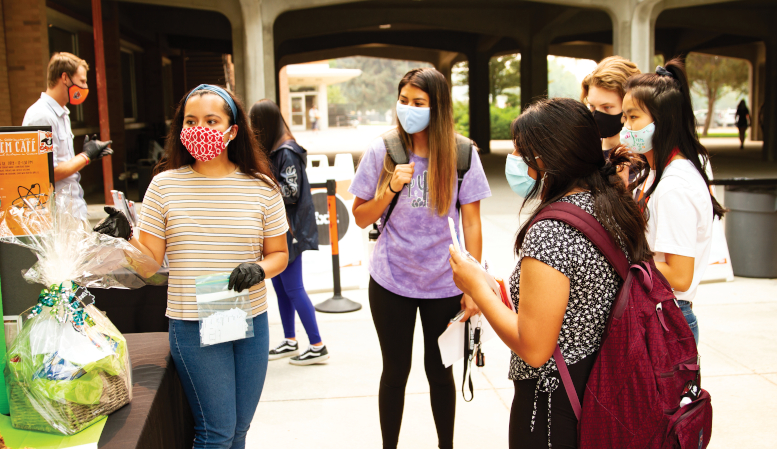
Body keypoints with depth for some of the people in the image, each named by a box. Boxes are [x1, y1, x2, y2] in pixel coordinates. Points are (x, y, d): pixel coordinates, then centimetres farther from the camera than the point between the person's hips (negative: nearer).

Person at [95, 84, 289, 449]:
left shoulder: (261, 187, 0)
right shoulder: (164, 185, -2)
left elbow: (279, 254, 6)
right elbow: (150, 261, -2)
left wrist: (259, 270, -14)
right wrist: (126, 237, -20)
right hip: (193, 326, -2)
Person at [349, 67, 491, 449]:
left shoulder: (461, 154, -6)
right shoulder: (382, 152, -4)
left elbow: (471, 224, -3)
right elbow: (361, 218, 1)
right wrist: (390, 189, -16)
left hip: (444, 283, 0)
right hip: (391, 281, 0)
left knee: (439, 371, 14)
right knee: (395, 370, 12)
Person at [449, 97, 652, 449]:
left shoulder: (549, 233, -26)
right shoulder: (616, 209, 0)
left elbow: (534, 350, -25)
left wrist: (477, 287, -14)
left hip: (553, 402, -8)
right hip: (603, 390, 8)